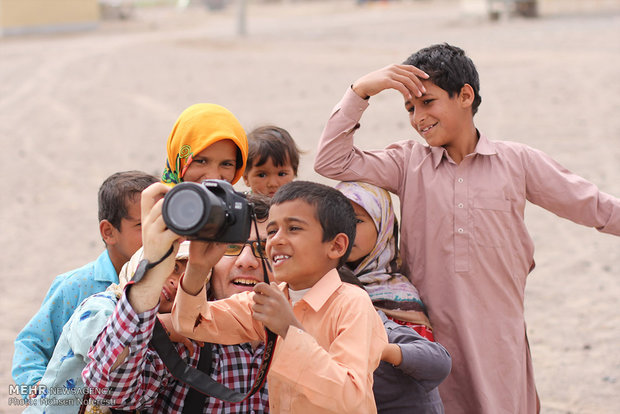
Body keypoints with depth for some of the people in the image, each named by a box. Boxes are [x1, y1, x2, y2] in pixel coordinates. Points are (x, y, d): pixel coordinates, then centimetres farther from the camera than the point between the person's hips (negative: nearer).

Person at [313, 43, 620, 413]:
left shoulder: (516, 161, 4)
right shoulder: (408, 163, 6)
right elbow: (332, 162, -3)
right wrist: (361, 91, -9)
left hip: (498, 340, -1)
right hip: (430, 337, 1)